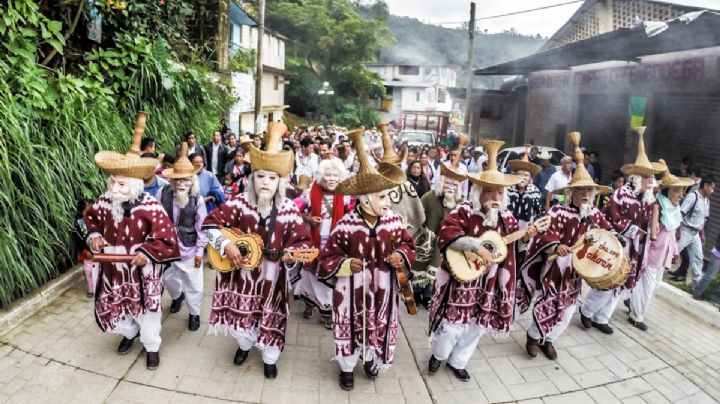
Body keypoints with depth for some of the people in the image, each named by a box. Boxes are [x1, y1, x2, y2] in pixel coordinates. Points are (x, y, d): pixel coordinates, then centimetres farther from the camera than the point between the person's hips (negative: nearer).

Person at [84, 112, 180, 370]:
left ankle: (152, 346, 40)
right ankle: (130, 332, 53)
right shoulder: (104, 202, -8)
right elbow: (91, 220, 12)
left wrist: (147, 253, -31)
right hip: (113, 270, 5)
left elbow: (167, 240, -21)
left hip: (142, 272, -5)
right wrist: (94, 236, -6)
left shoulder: (150, 207, -23)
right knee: (109, 308, 21)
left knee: (147, 311, 13)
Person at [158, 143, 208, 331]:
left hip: (189, 249, -2)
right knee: (168, 278, 25)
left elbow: (201, 227, -9)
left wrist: (200, 250, -7)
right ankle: (177, 296, 57)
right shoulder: (163, 193, -13)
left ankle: (194, 314, 32)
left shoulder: (197, 200, -15)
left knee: (194, 285, 8)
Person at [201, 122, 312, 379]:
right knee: (239, 313, 11)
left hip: (272, 275, 0)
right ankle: (244, 344, 45)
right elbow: (210, 224, -9)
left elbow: (301, 240, -10)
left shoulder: (289, 209, -12)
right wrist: (226, 245, -20)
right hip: (240, 270, 1)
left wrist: (292, 255, -29)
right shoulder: (240, 203, -10)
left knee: (270, 316, 10)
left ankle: (270, 358, 36)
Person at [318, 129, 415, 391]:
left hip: (382, 287, 4)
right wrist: (346, 264, -28)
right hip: (353, 287, -3)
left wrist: (401, 256, -14)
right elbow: (327, 258, -11)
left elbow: (407, 245, 7)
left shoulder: (395, 221, -9)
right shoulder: (346, 225, -19)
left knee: (379, 324, 21)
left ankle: (370, 358, 53)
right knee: (351, 325, 14)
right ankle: (347, 367, 41)